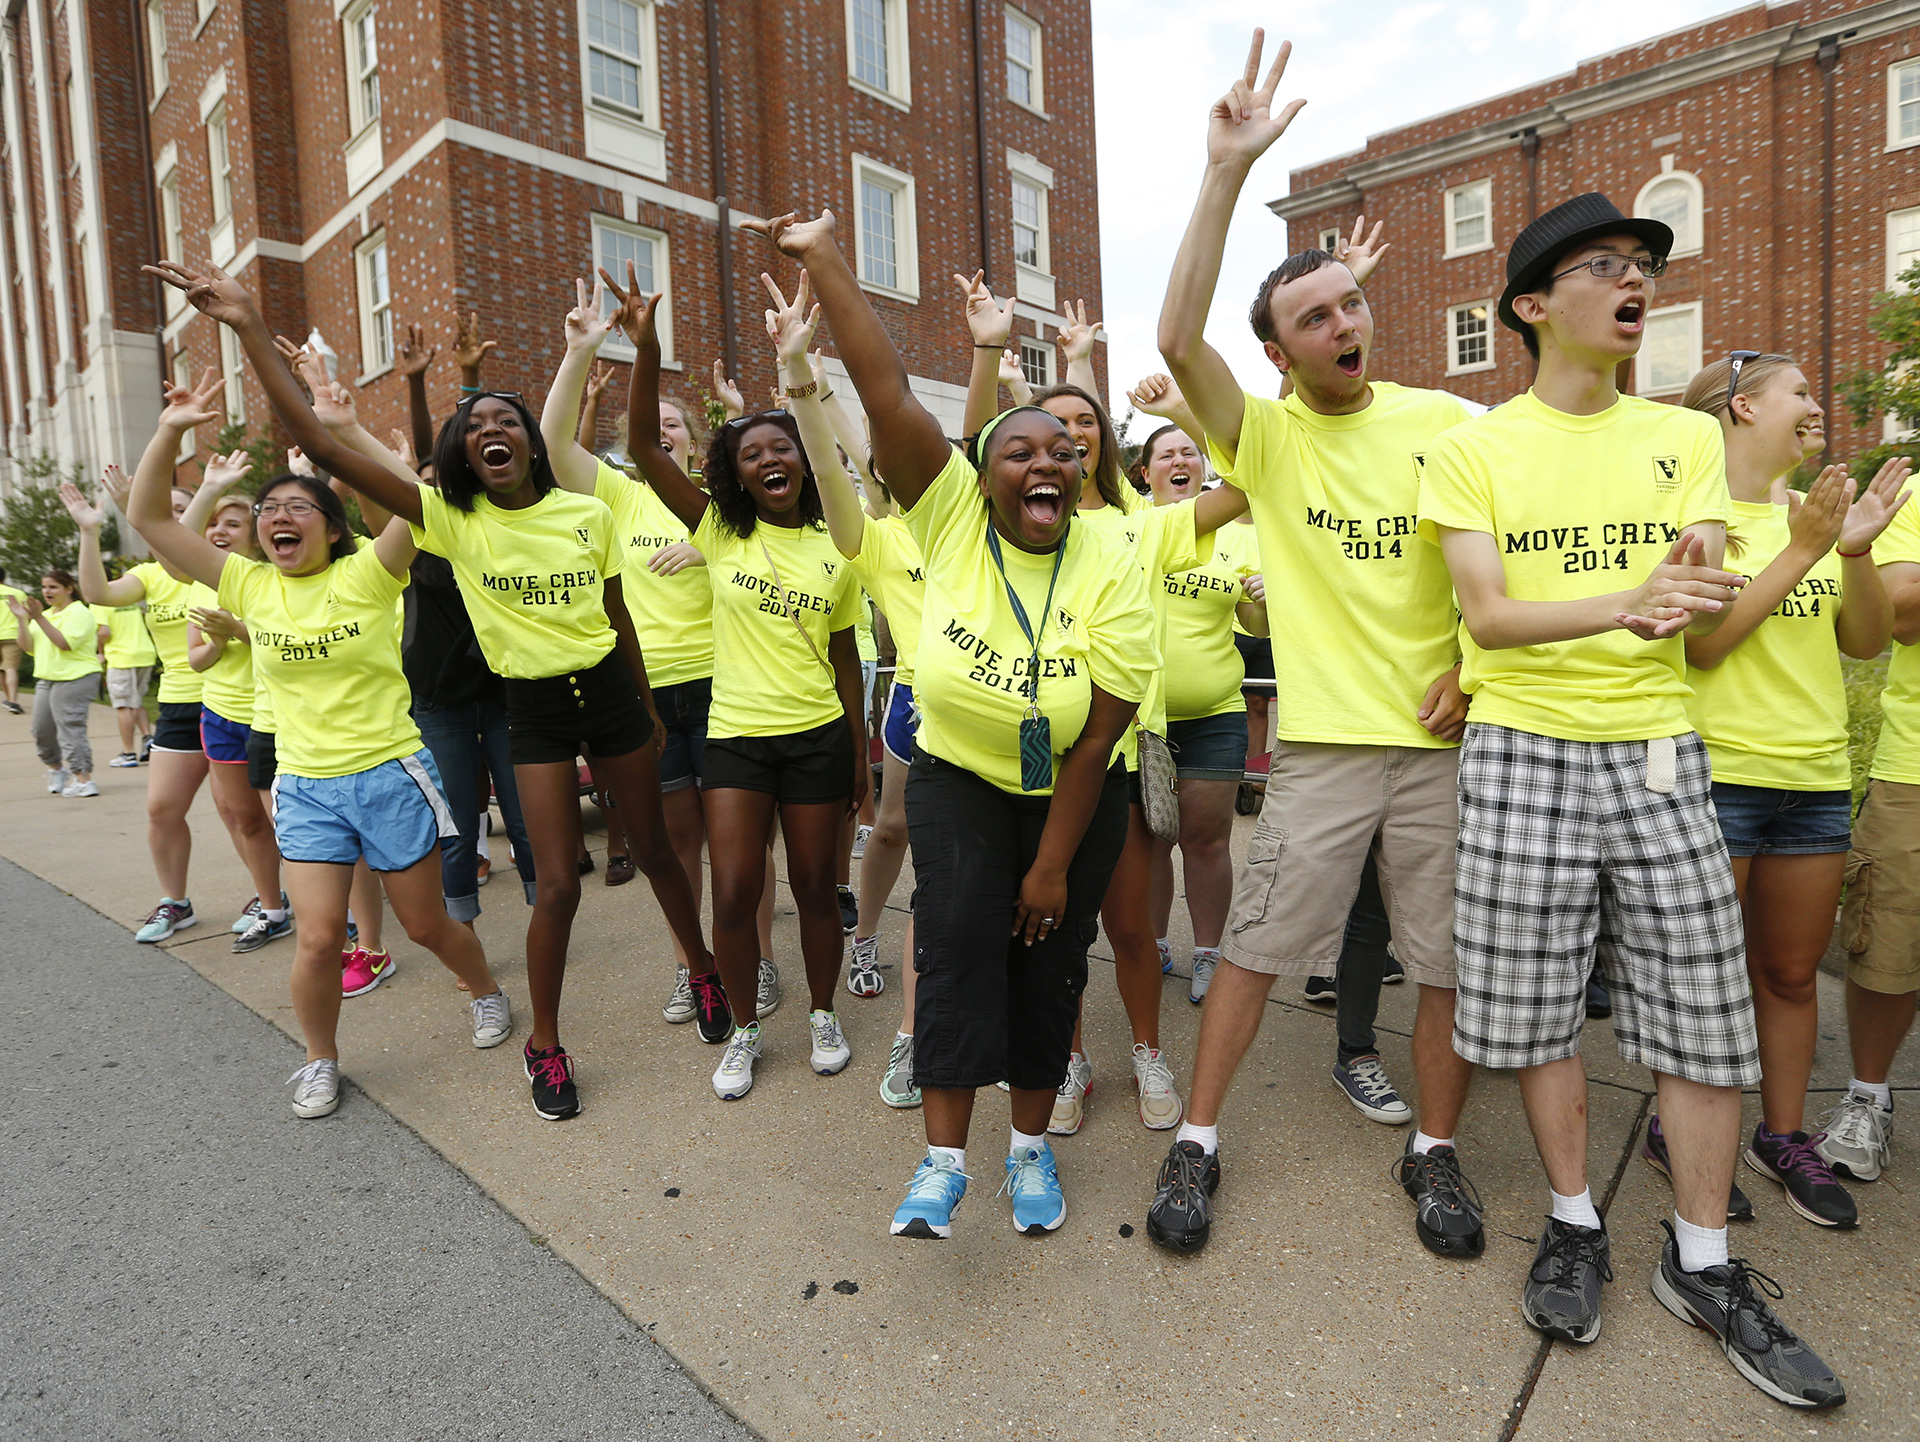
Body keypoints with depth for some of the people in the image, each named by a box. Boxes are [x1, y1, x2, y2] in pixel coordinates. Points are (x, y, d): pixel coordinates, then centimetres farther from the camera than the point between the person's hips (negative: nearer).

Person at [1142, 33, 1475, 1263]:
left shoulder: (1446, 422, 4)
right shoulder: (1267, 434, -1)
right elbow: (1178, 339, -17)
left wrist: (1474, 662, -3)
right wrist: (1228, 171, -20)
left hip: (1448, 736, 2)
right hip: (1325, 742, -2)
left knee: (1455, 957, 9)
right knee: (1258, 948, 3)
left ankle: (1435, 1150, 31)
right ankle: (1198, 1140, 21)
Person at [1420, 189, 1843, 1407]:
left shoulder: (1688, 437, 11)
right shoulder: (1475, 449, 1)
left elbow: (1711, 622, 4)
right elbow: (1487, 615, -10)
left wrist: (1695, 595, -20)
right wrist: (1623, 603, -25)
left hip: (1660, 753, 3)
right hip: (1526, 750, -2)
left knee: (1706, 1009, 5)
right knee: (1537, 1004, 4)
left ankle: (1704, 1262, 23)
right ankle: (1577, 1225, 25)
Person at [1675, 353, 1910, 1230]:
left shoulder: (1812, 510, 12)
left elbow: (1868, 641, 8)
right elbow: (1699, 644, -15)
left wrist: (1856, 551, -8)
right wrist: (1802, 553, -15)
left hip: (1815, 776, 6)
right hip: (1715, 770, -6)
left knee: (1791, 970, 15)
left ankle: (1784, 1135, 30)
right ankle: (1677, 1132, 19)